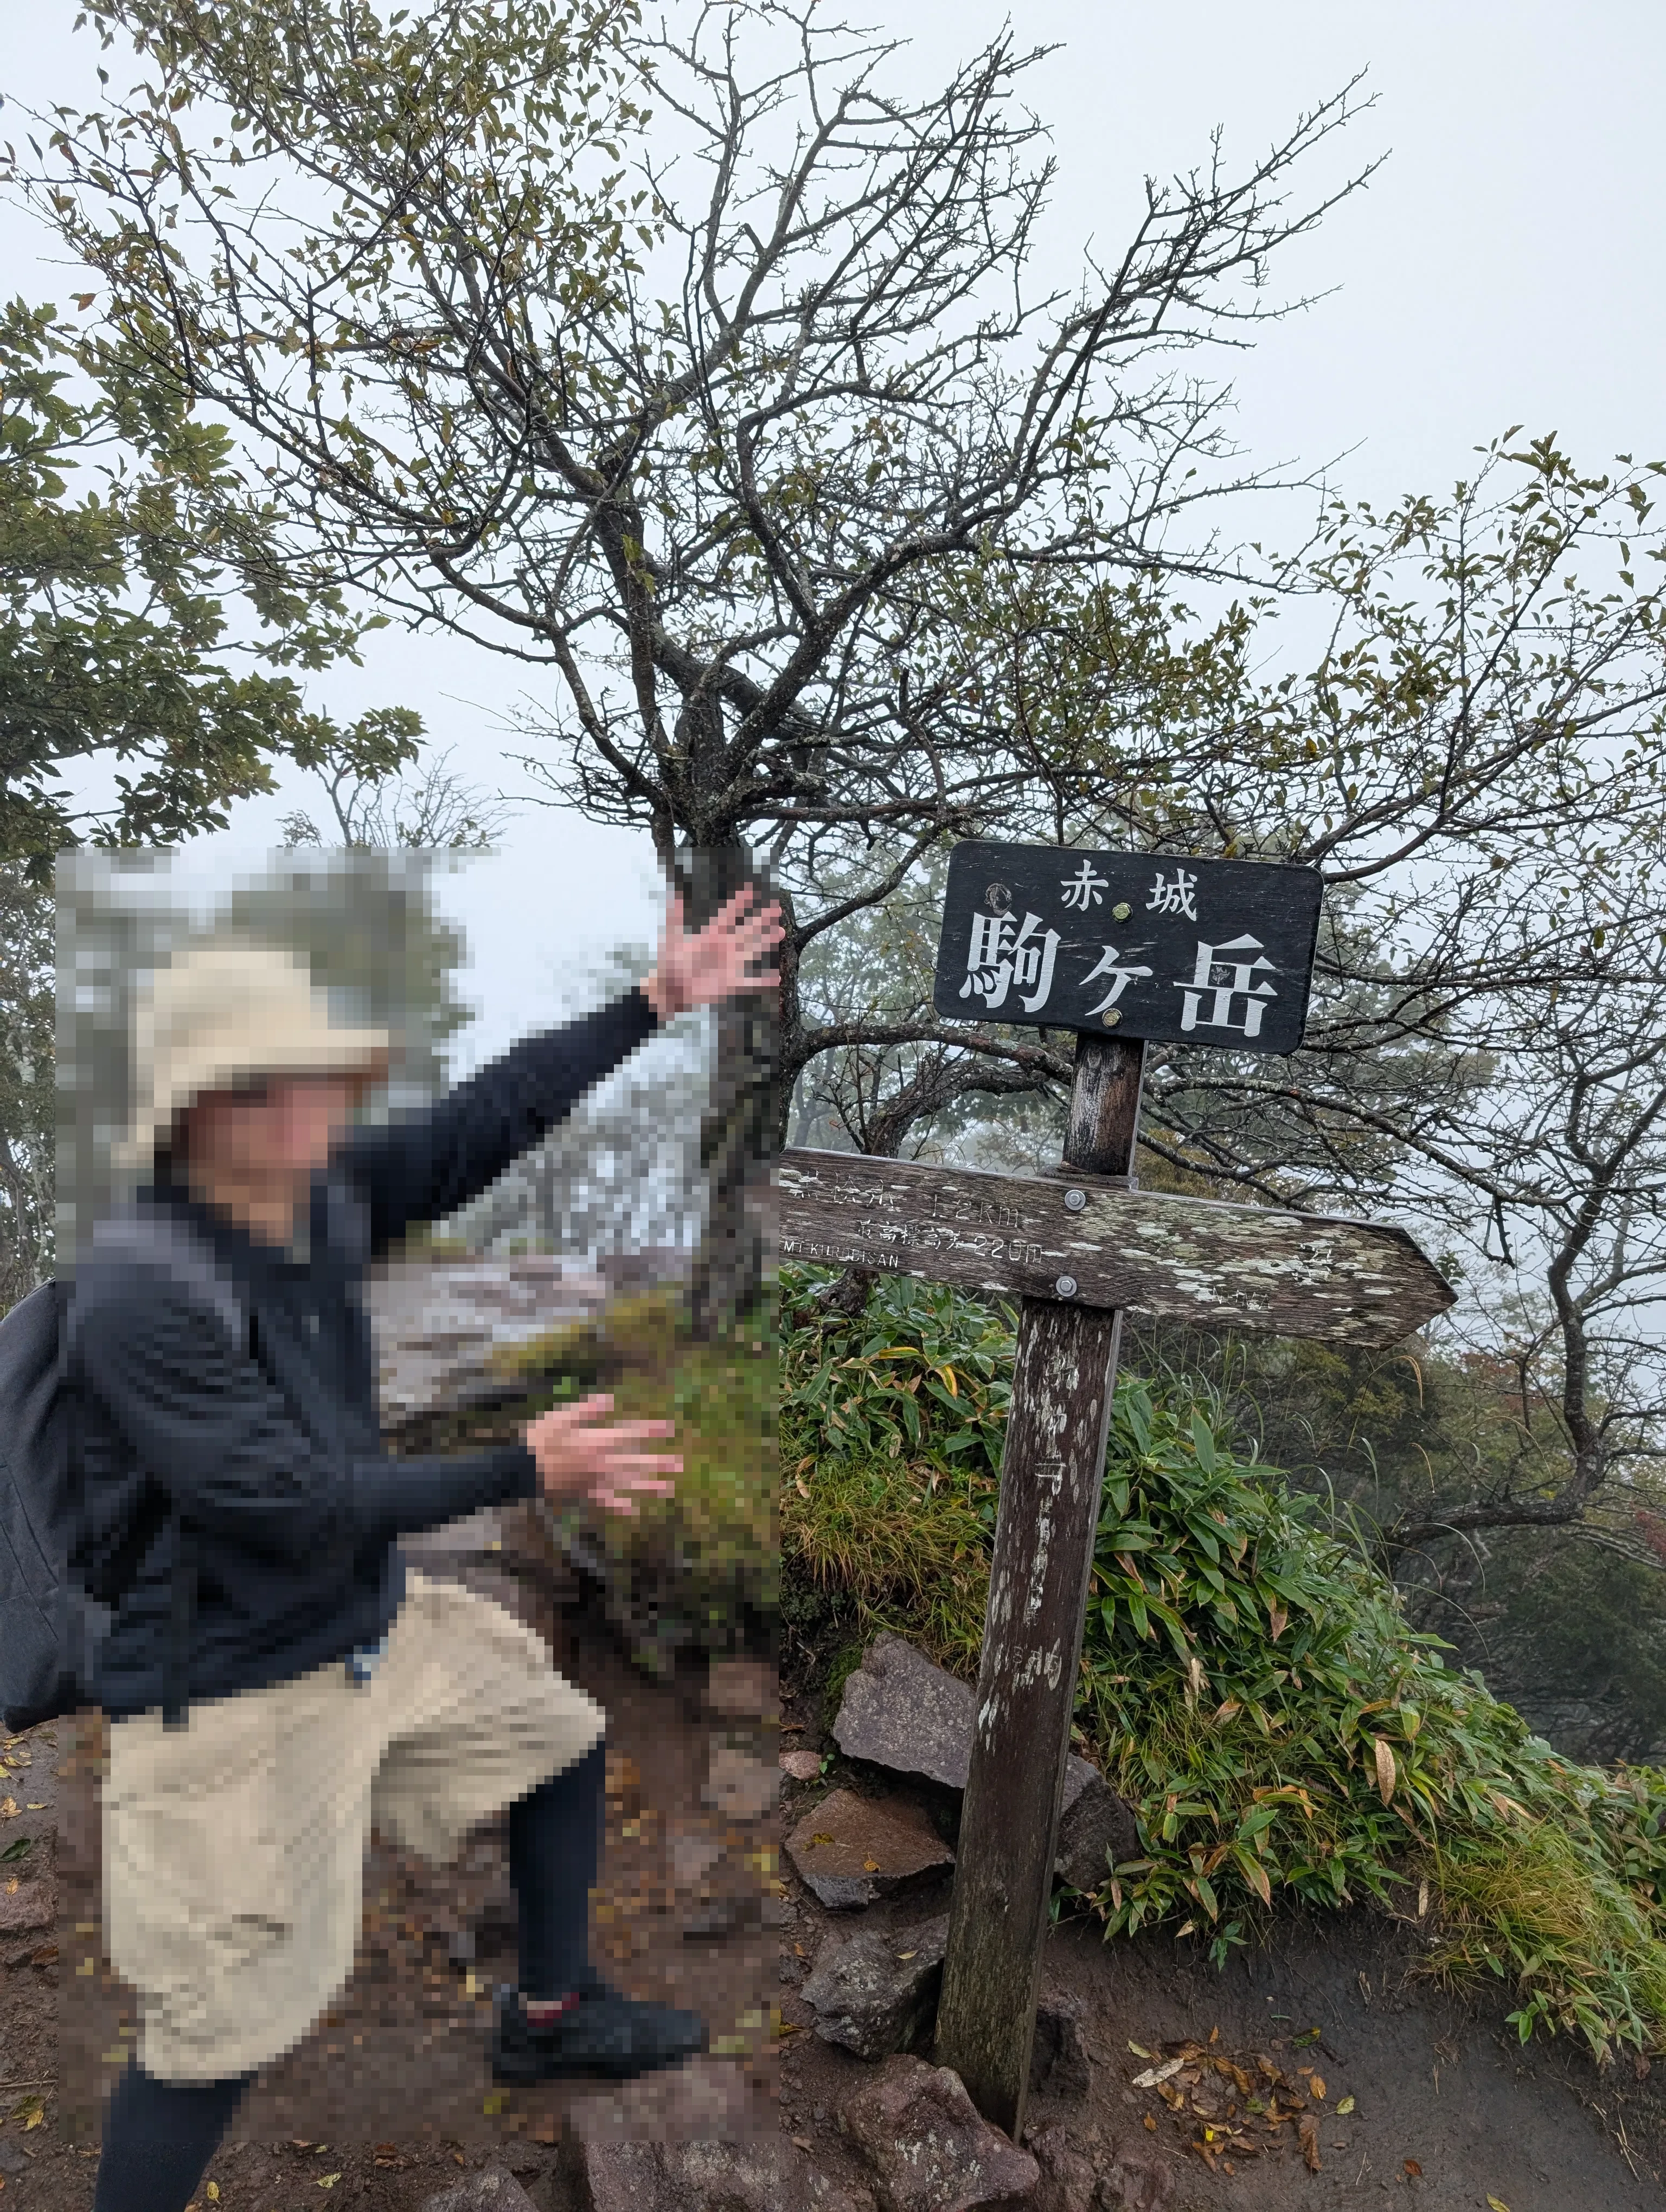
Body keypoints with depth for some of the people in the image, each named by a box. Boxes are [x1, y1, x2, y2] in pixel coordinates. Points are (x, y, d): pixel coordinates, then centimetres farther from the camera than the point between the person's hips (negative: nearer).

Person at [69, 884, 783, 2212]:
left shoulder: (321, 1194, -9)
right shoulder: (135, 1296, -29)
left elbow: (480, 1125, -5)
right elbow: (294, 1499, -29)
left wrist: (654, 1004, -5)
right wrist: (525, 1472, -26)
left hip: (378, 1625, 8)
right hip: (235, 1692, -8)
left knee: (563, 1743, 20)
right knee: (228, 2024, 4)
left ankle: (552, 2019, 44)